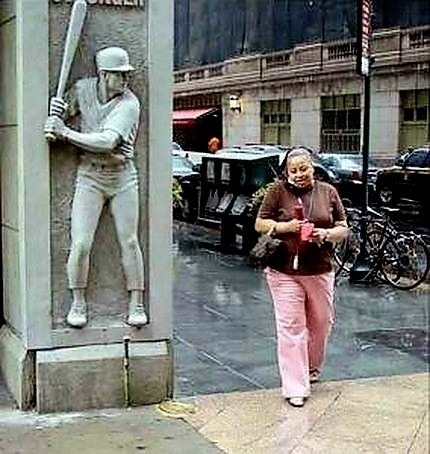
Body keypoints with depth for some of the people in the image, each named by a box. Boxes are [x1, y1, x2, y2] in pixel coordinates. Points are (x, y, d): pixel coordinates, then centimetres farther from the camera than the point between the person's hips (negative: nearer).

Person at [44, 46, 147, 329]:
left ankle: (137, 304, 12)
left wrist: (67, 134, -21)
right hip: (90, 178, 2)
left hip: (123, 177, -2)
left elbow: (107, 141, -25)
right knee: (81, 244, -5)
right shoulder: (83, 89, -1)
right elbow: (58, 113, 12)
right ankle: (78, 303, 12)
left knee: (129, 242, 1)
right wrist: (53, 122, -13)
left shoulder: (129, 104, -13)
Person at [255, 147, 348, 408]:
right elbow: (260, 224, 2)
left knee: (321, 324, 15)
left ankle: (312, 366, 43)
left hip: (320, 271, 3)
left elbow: (344, 229, 8)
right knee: (291, 329, -4)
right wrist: (285, 226, -15)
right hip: (285, 272, -3)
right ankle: (296, 389, 3)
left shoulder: (328, 192, 5)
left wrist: (326, 234, -13)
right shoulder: (279, 191, -1)